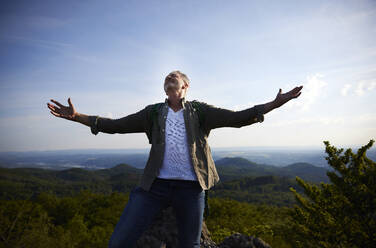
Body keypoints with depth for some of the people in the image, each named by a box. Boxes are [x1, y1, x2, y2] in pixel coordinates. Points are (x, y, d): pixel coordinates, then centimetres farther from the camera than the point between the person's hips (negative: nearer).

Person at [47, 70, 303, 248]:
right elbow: (116, 125, 6)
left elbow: (236, 118, -3)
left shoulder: (199, 111, 4)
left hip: (190, 187, -1)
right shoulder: (154, 112, 9)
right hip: (155, 184, 2)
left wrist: (274, 103, -14)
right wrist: (77, 116, -2)